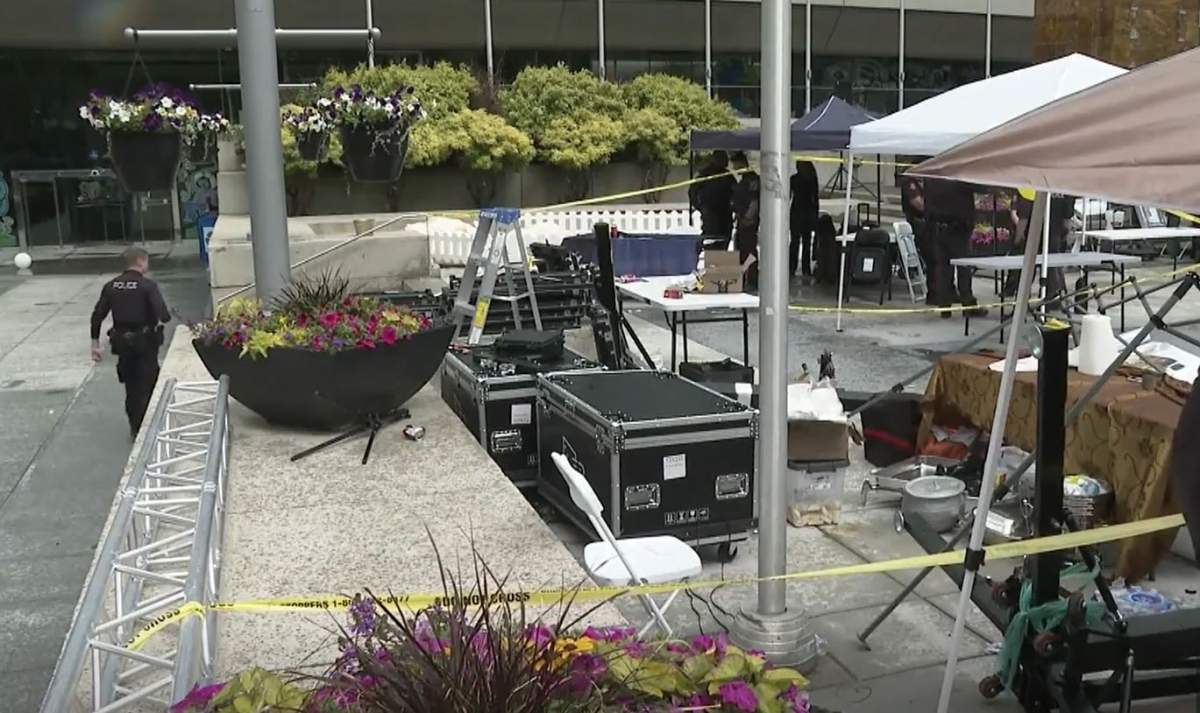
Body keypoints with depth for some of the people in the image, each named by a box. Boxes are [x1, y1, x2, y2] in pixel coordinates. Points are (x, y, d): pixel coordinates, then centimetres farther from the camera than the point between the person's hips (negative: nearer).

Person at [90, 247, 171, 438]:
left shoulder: (111, 286, 2)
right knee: (146, 386, 6)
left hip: (121, 341, 5)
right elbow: (163, 315, -22)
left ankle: (134, 427, 29)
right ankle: (141, 428, 5)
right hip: (145, 341, -5)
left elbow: (97, 315, 2)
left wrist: (95, 342, 10)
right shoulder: (147, 285, -14)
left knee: (131, 385, 19)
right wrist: (165, 318, 2)